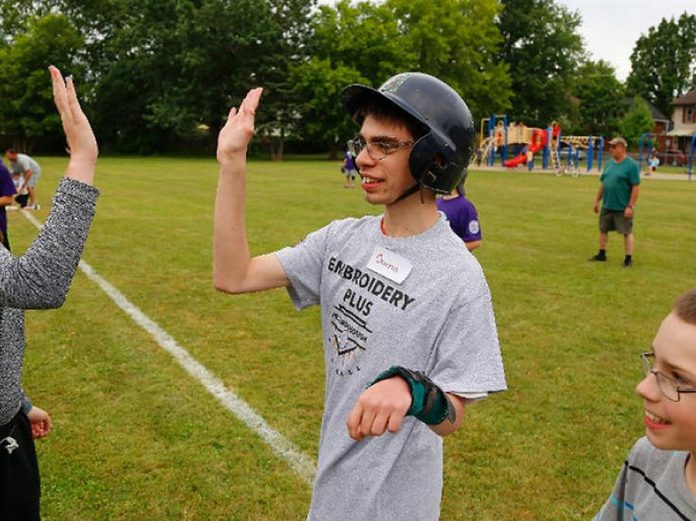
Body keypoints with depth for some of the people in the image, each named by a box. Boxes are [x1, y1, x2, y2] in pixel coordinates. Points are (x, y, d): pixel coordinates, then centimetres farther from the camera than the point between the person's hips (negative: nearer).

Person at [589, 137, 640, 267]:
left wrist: (630, 206, -18)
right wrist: (597, 200, 14)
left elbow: (636, 187, -14)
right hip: (607, 206, 7)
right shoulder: (609, 163, 9)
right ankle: (601, 254, 29)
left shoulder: (631, 165, -12)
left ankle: (628, 259, 10)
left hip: (623, 208, -7)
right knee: (603, 230, 15)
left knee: (627, 232, 2)